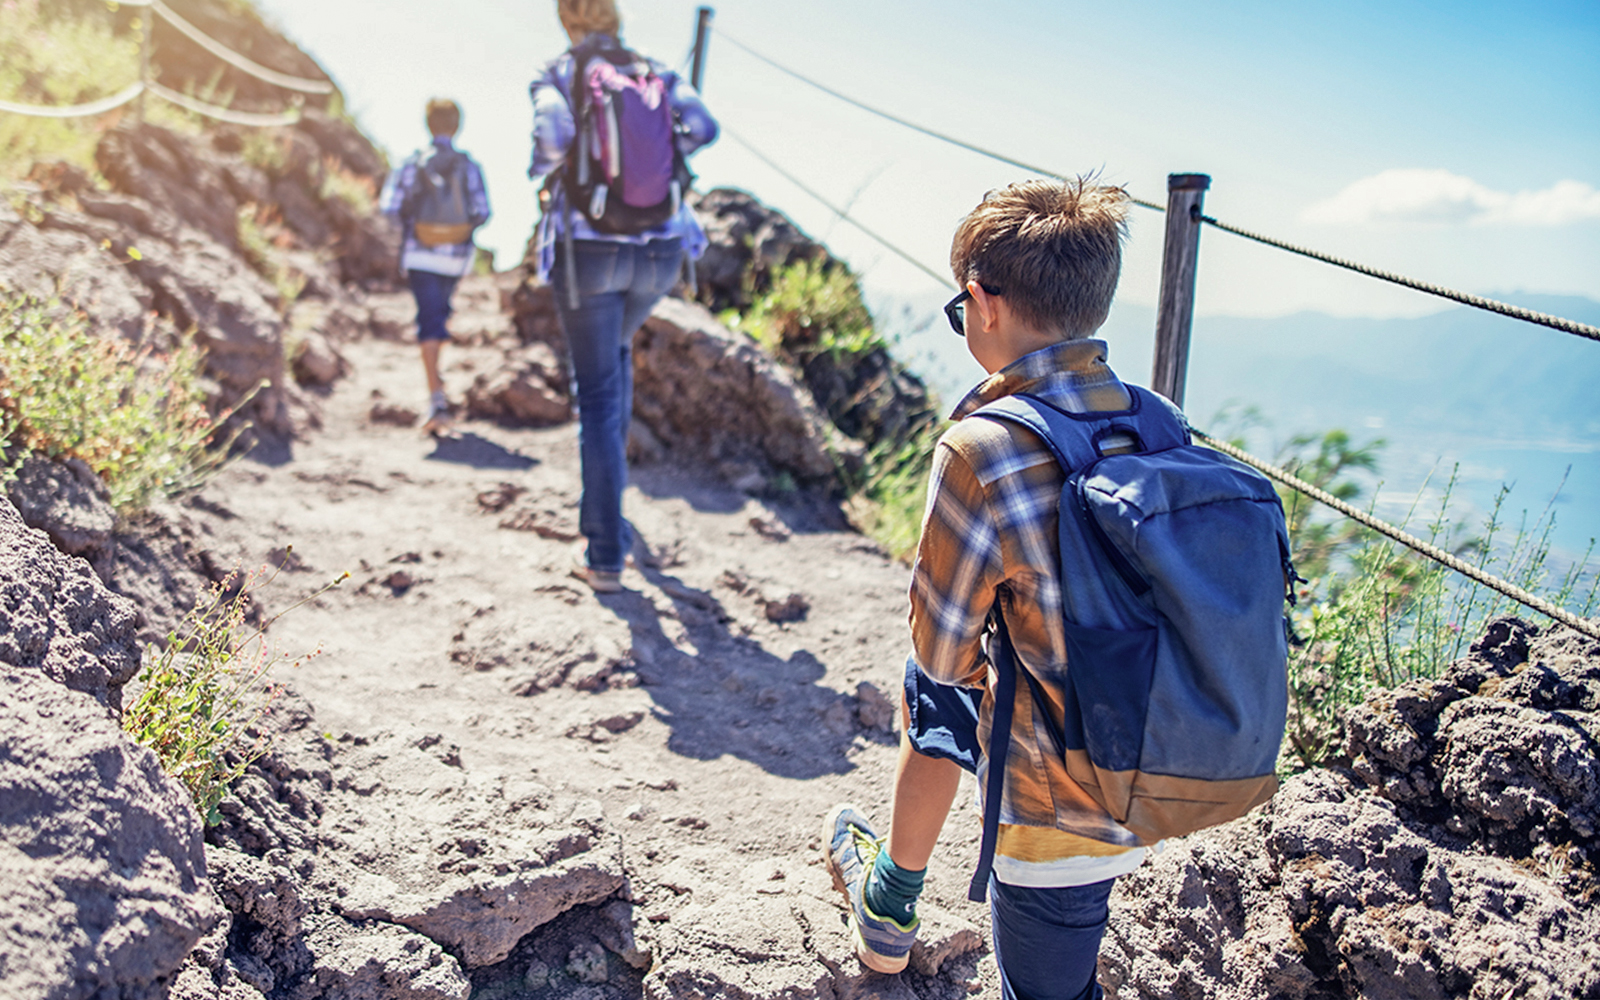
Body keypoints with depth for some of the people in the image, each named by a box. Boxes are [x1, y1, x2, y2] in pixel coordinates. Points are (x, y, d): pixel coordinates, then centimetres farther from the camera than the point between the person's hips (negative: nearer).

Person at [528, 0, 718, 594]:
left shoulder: (555, 76, 0)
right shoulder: (656, 72, 9)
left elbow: (553, 133, -21)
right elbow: (701, 126, -7)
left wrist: (543, 175, 0)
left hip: (587, 249, -3)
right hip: (659, 250, 3)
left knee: (598, 396, 2)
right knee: (616, 350, 32)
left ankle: (606, 557, 1)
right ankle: (604, 490, 36)